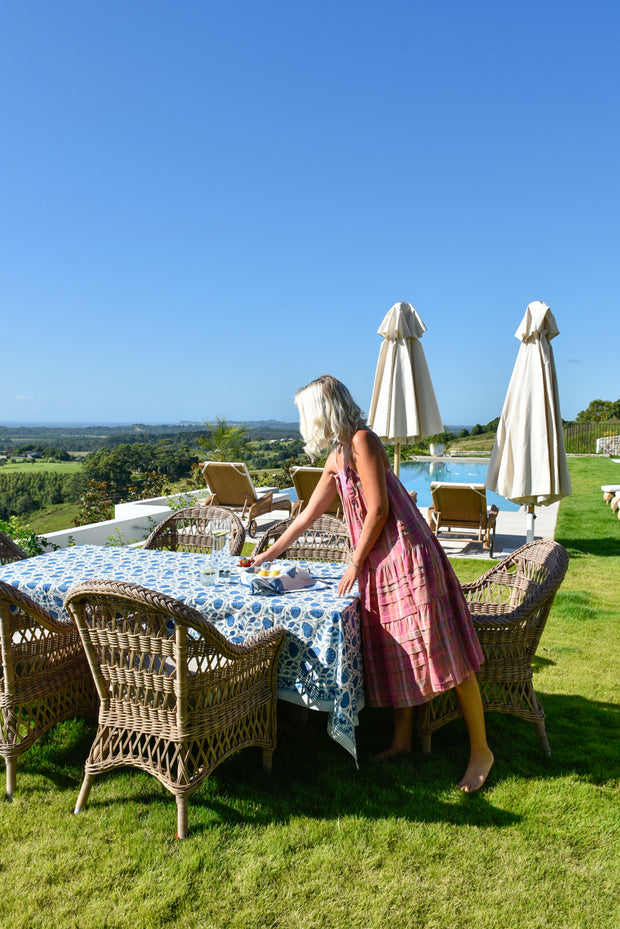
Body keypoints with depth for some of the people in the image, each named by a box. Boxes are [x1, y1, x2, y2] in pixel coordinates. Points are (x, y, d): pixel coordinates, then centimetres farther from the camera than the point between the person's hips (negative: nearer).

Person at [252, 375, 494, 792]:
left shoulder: (362, 441, -12)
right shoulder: (338, 457, 15)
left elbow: (378, 509, -16)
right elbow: (309, 514, 22)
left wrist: (355, 564, -8)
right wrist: (269, 554, 27)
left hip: (406, 555, -9)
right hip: (380, 564, 9)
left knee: (442, 653, -3)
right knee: (395, 654, 15)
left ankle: (481, 750, 9)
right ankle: (402, 740, 29)